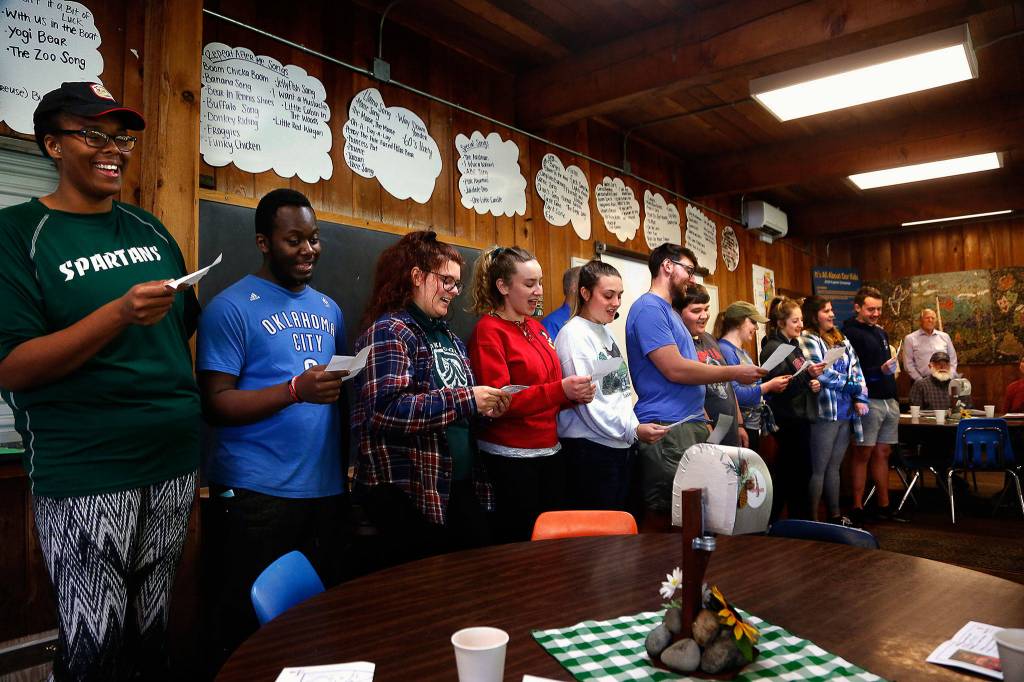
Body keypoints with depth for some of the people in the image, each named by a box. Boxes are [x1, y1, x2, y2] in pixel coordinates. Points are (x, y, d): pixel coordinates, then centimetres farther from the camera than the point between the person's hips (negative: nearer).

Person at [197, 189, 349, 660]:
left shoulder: (328, 309, 13)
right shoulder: (231, 308, -5)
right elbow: (215, 404, -11)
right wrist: (296, 390, -24)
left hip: (325, 487, 6)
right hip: (256, 494, -5)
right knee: (250, 625, 8)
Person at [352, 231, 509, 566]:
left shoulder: (448, 336, 16)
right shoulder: (389, 331, -10)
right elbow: (386, 411, -24)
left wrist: (483, 408, 5)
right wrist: (467, 400, -21)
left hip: (462, 486, 8)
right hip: (409, 495, -8)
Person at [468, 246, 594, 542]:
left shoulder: (537, 328, 13)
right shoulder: (489, 331, -10)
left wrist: (576, 394, -3)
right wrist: (560, 390, -25)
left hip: (550, 451, 7)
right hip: (511, 459, -7)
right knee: (518, 543, 4)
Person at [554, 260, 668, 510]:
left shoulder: (605, 332, 14)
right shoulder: (574, 334, -13)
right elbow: (588, 403, -18)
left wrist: (634, 429, 9)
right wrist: (633, 431, -17)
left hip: (621, 448, 8)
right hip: (591, 450, -8)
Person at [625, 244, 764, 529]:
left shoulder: (668, 311, 22)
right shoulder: (649, 308, -9)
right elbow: (675, 369, -18)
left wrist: (703, 419, 20)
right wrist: (734, 372, -9)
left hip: (690, 425, 10)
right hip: (667, 429, -10)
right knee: (664, 516, -7)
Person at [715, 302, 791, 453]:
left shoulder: (742, 352, 15)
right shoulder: (724, 350, -16)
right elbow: (735, 394, -25)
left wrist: (774, 385, 4)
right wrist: (768, 386, -15)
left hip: (753, 424, 10)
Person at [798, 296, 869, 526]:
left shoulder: (841, 340, 16)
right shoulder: (807, 339, -8)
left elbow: (856, 369, 11)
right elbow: (821, 373, -17)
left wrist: (860, 397, -3)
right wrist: (853, 387, -9)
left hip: (846, 412, 7)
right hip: (824, 412, -7)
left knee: (834, 467, 15)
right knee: (819, 469, -1)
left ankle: (835, 515, 24)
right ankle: (813, 520, 7)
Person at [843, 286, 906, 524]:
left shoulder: (880, 332, 18)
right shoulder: (850, 333, -9)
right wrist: (879, 371, -28)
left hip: (889, 401, 8)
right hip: (868, 401, -8)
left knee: (882, 453, 11)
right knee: (863, 454, -4)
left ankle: (884, 506, 18)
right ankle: (857, 509, 2)